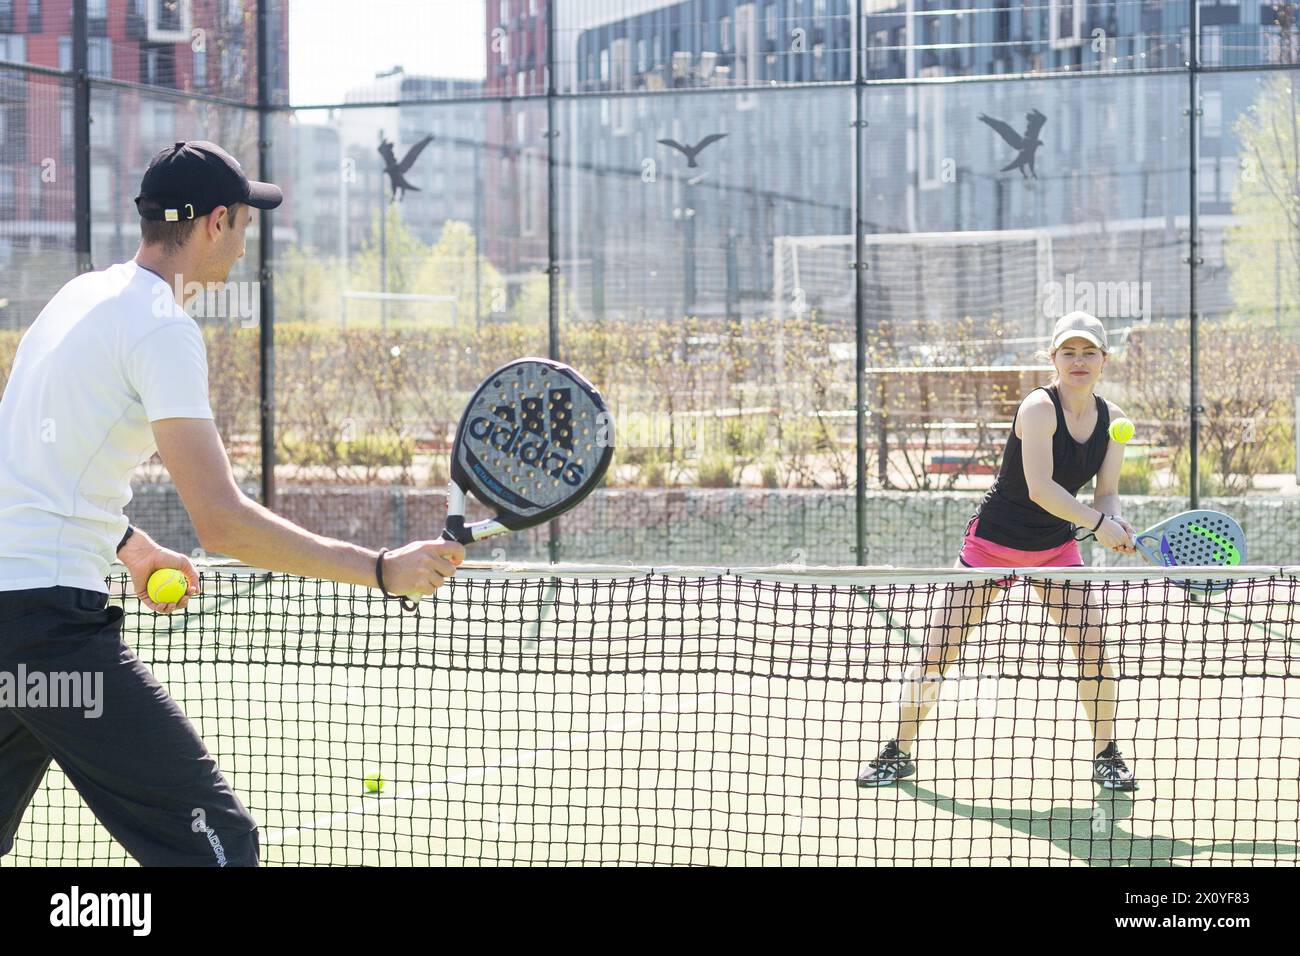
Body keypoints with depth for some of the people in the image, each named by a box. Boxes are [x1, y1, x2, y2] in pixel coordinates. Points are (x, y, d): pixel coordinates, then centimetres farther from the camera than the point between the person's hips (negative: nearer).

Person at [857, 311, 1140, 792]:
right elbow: (1040, 488, -30)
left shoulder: (1112, 419, -3)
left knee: (1093, 646, -9)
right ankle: (898, 753, 13)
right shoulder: (1039, 407, -22)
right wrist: (1097, 523, -32)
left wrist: (1117, 524, -21)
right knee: (937, 653, -3)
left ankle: (1106, 757, 8)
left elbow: (1106, 494, 0)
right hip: (992, 543, -4)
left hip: (1056, 546, 4)